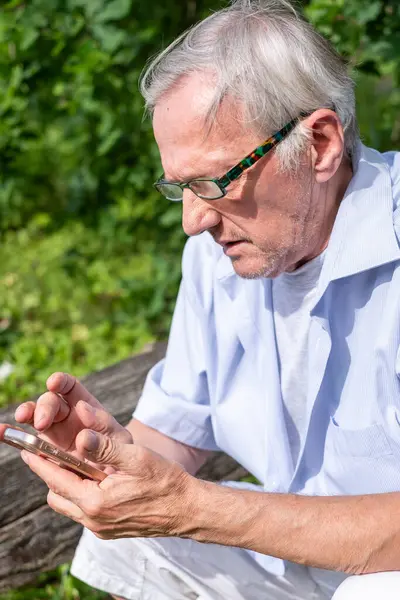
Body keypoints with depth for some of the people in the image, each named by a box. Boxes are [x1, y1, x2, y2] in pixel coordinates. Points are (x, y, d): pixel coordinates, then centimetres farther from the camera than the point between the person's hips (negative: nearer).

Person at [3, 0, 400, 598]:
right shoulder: (218, 247, -2)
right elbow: (175, 435, 4)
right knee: (125, 543, -6)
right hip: (301, 533, 6)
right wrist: (117, 444, -19)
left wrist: (189, 507, -34)